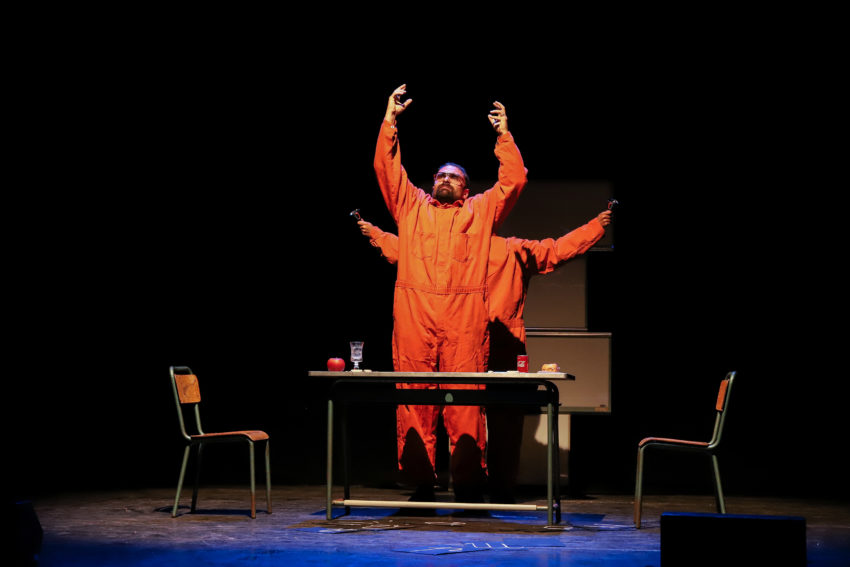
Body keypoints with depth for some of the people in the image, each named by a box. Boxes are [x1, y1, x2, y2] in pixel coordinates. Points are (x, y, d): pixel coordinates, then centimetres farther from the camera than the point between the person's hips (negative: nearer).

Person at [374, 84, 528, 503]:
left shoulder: (481, 210, 22)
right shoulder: (411, 205, 24)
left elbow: (514, 180, 15)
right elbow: (387, 169, 18)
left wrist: (504, 135, 14)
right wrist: (390, 121, 14)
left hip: (465, 316, -1)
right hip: (414, 314, 1)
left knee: (466, 399, -6)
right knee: (414, 398, -4)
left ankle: (468, 484, -3)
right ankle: (420, 484, 0)